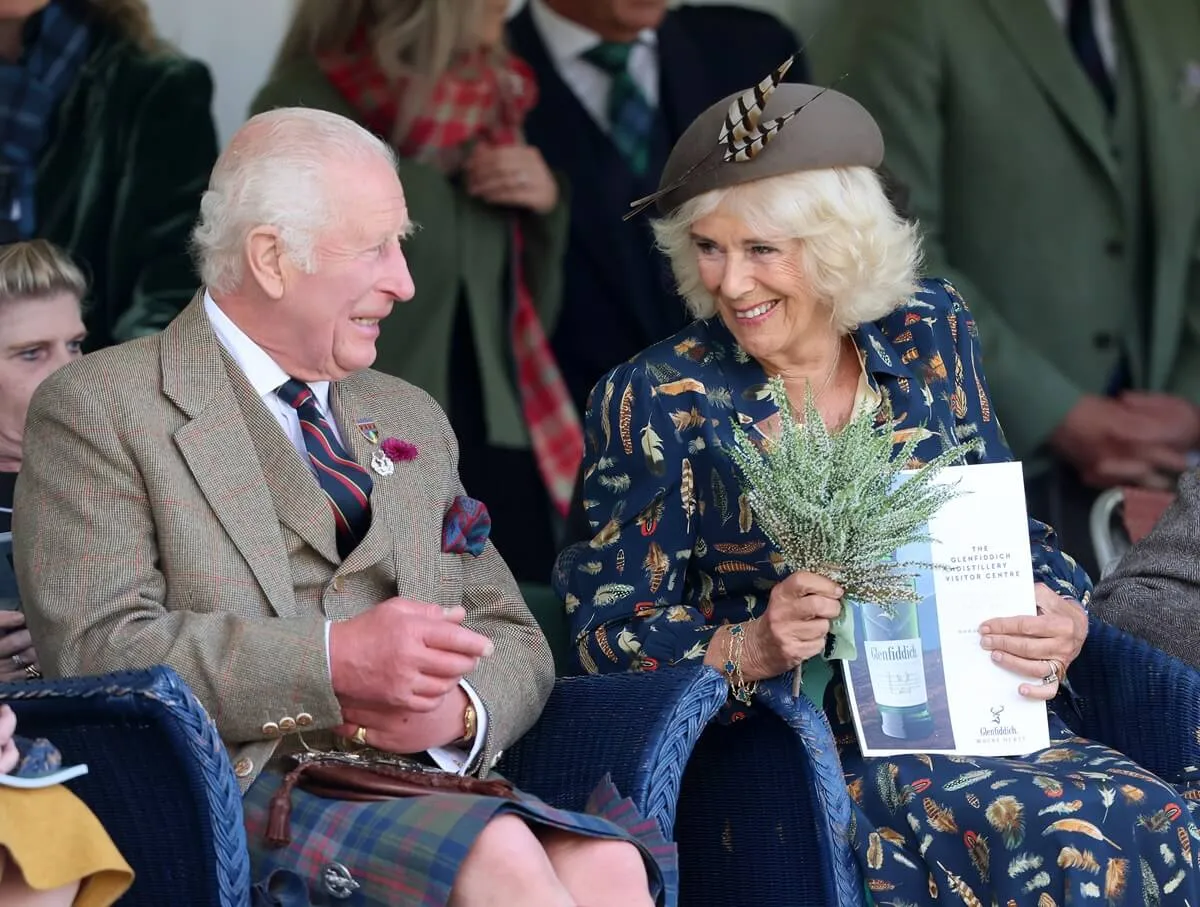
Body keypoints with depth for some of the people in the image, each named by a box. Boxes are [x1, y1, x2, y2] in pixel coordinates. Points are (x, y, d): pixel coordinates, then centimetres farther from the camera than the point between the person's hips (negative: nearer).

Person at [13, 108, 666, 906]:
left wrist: (460, 710, -4)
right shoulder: (97, 409, 4)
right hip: (239, 785, -5)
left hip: (423, 779, 6)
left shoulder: (412, 420, 25)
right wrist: (334, 661, -18)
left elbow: (510, 637, 21)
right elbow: (98, 646, -9)